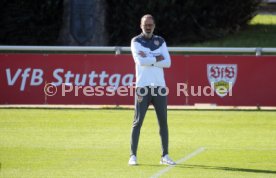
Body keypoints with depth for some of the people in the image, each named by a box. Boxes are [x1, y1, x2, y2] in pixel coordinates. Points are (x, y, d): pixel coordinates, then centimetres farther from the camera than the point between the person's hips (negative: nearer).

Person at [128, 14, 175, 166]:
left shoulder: (160, 42, 12)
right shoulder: (136, 42, 2)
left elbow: (167, 63, -1)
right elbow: (141, 61, -15)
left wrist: (148, 59, -9)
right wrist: (157, 58, -7)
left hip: (159, 85, 4)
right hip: (143, 86, -4)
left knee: (163, 121, 4)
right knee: (138, 121, -5)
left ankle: (165, 156, 9)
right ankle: (133, 156, -3)